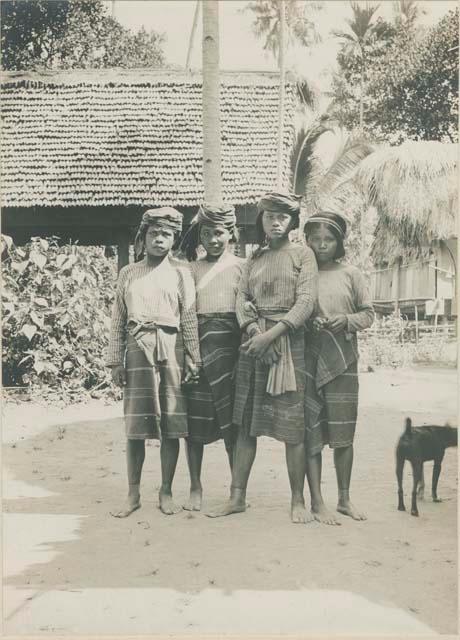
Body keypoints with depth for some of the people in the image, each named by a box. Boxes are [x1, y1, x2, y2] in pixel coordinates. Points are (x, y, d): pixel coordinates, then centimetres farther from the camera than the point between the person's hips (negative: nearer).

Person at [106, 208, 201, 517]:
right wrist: (116, 360, 5)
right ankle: (134, 494, 12)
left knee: (172, 424, 1)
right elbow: (118, 320, 11)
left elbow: (189, 318, 4)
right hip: (138, 349, 1)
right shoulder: (128, 273, 11)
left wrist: (192, 358, -2)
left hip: (171, 349, -1)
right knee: (135, 425, 1)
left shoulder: (181, 273, 7)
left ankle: (166, 492, 14)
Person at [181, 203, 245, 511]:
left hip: (228, 345, -2)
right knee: (194, 419, 3)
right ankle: (196, 488, 15)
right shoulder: (191, 269, 14)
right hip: (195, 345, 2)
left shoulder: (241, 266, 8)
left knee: (232, 419, -1)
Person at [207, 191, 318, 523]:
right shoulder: (254, 258, 17)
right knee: (246, 422, 5)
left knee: (293, 424, -3)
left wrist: (272, 333, -16)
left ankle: (298, 501, 8)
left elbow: (306, 301, -7)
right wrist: (253, 329, -12)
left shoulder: (302, 254, 4)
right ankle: (237, 496, 13)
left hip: (288, 341, -4)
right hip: (253, 341, 4)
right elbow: (242, 297, 8)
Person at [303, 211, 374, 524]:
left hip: (342, 360, 1)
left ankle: (345, 499, 23)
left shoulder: (351, 274, 6)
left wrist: (346, 321, -10)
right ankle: (317, 503, 10)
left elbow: (369, 314, 8)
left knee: (343, 433, 8)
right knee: (311, 432, 0)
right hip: (308, 359, -1)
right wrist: (307, 322, -11)